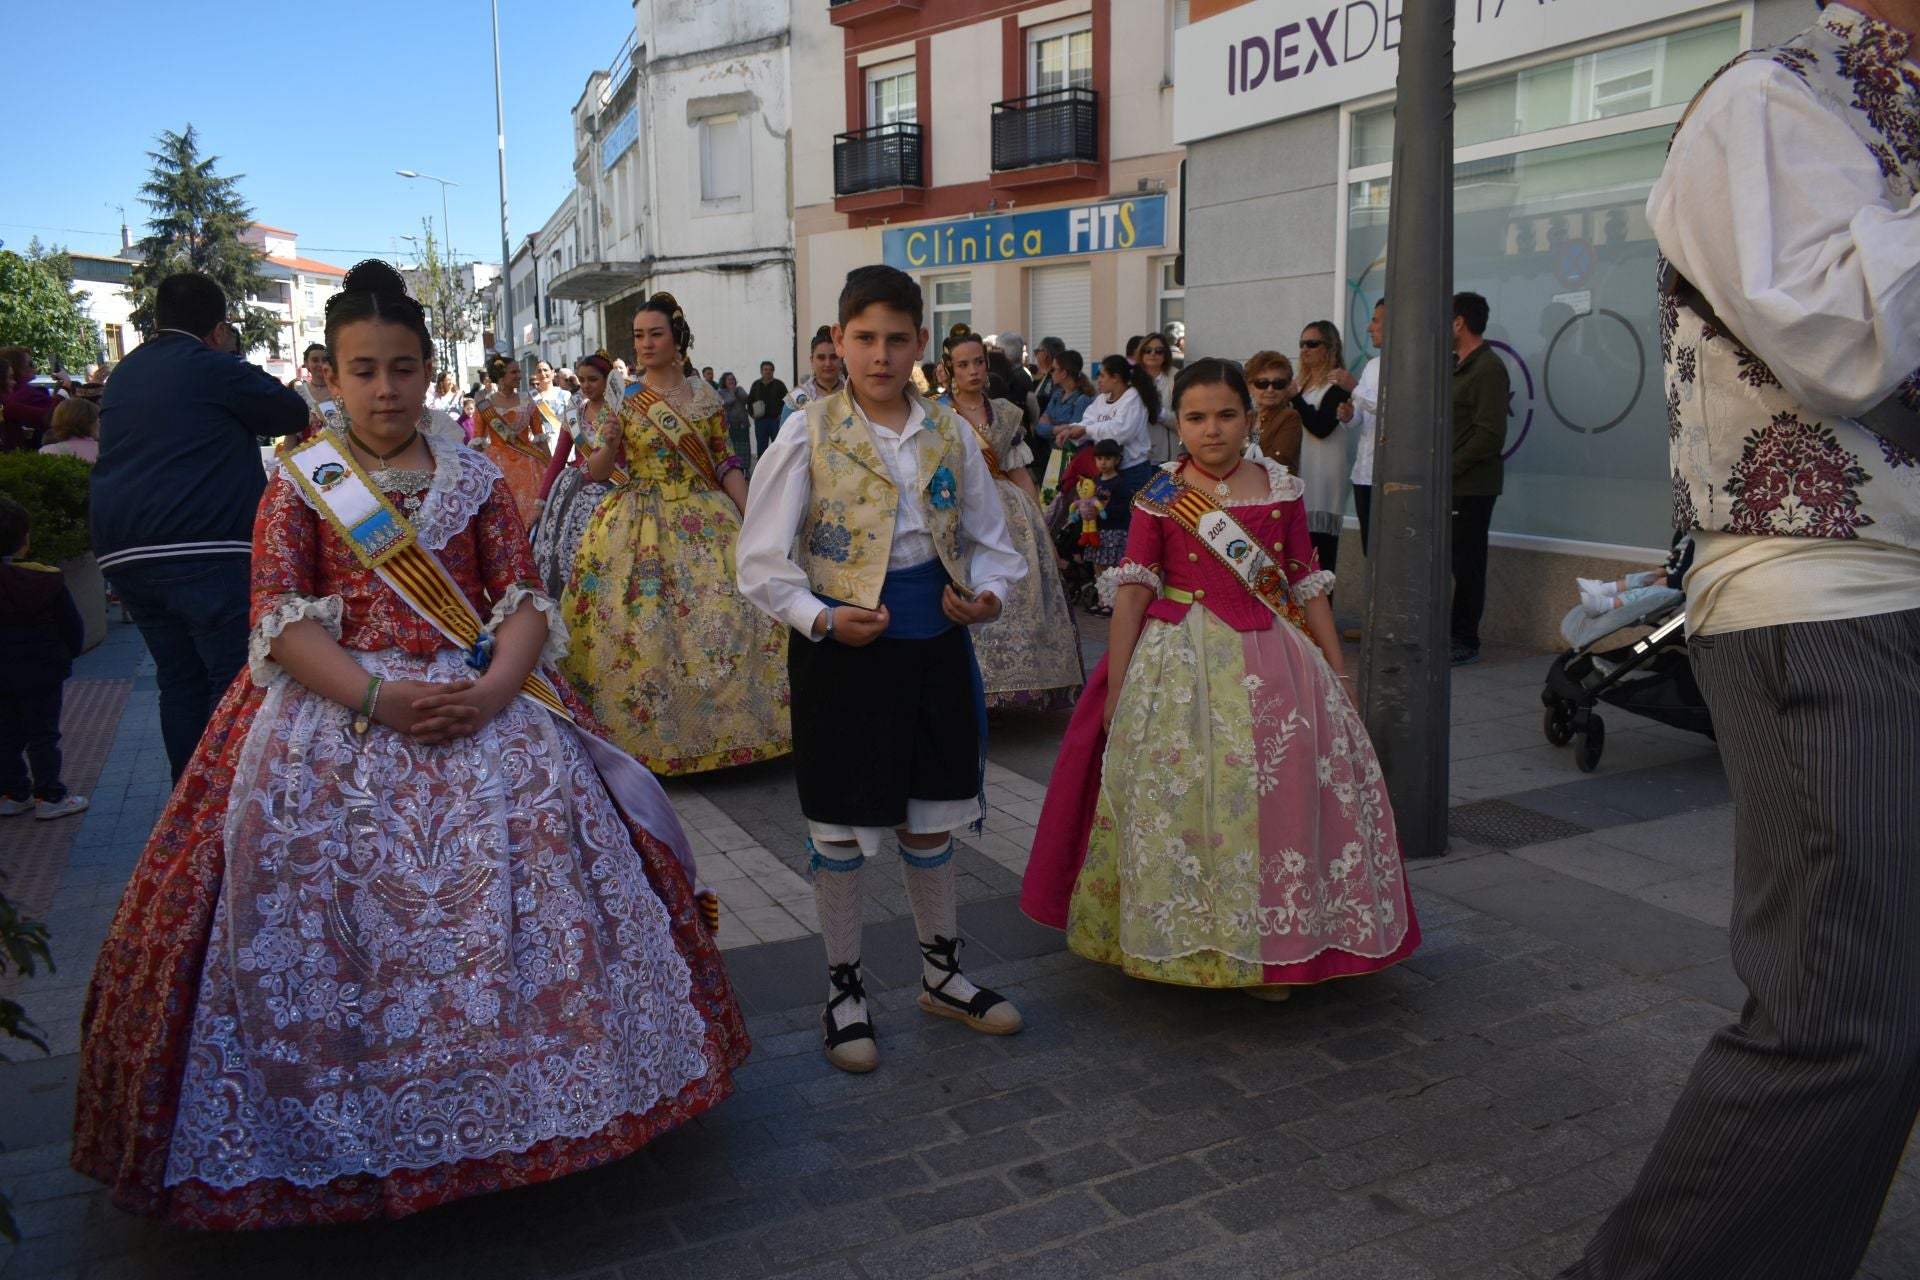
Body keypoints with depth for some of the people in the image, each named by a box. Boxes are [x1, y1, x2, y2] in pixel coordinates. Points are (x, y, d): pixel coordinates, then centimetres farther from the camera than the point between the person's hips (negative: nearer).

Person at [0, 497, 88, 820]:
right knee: (43, 735, 2)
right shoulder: (47, 579, -12)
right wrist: (67, 654, 14)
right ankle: (49, 796, 5)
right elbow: (72, 627, -4)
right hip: (41, 672, -4)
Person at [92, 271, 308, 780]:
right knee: (236, 681, -6)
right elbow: (294, 414, 1)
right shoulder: (215, 369, -4)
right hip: (205, 551, -8)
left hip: (123, 552, 8)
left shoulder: (122, 376, 21)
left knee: (179, 681, 13)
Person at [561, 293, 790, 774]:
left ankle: (726, 727, 9)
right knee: (638, 628, -4)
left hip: (704, 524, 1)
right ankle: (644, 731, 11)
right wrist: (610, 443, -17)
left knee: (724, 618, -6)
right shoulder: (622, 399, 4)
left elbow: (726, 465, 6)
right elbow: (596, 473, 3)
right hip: (637, 527, 0)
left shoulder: (705, 397, 6)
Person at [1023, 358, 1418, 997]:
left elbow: (1307, 586, 8)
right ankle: (1179, 938, 23)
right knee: (1177, 797, 4)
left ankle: (1267, 949, 18)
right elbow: (1133, 591, -4)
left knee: (1277, 796, 2)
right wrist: (1116, 684, -8)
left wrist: (1337, 672, 6)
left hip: (1270, 661, 2)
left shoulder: (1282, 489, 5)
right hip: (1180, 665, -2)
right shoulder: (1158, 497, -1)